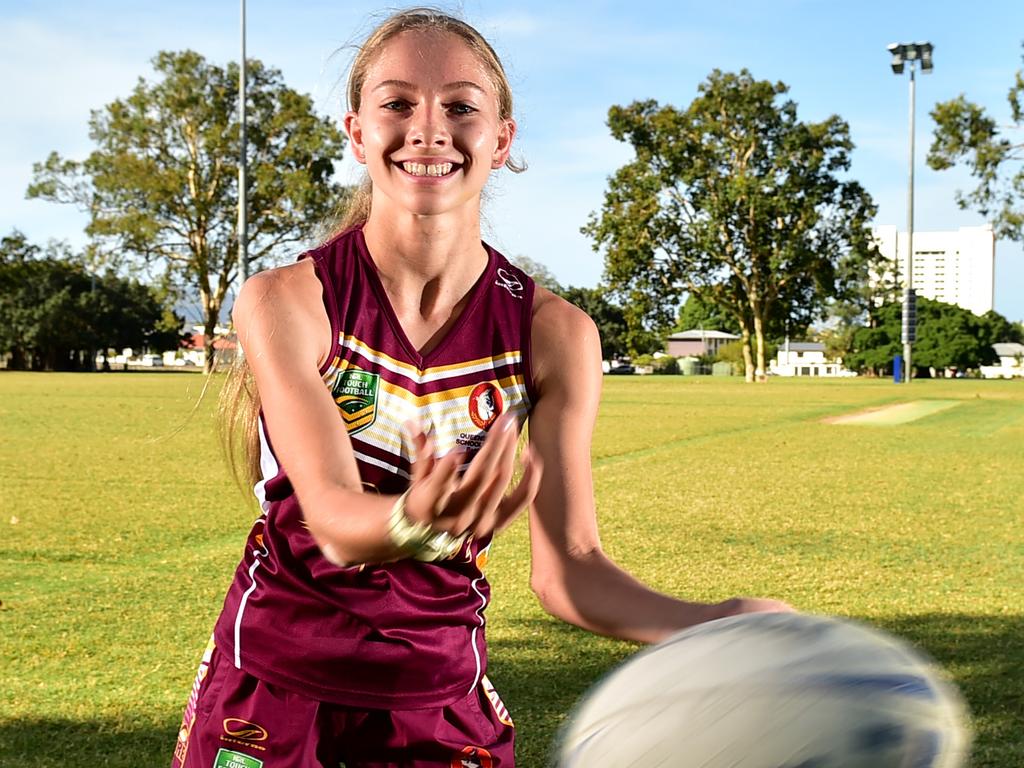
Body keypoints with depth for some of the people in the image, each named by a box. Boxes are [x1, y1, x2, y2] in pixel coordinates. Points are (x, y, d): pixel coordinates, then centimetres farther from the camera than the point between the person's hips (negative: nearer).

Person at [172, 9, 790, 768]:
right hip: (270, 692, -1)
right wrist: (412, 523, -46)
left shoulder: (553, 333, -10)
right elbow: (332, 517, -25)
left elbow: (566, 568, -15)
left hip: (443, 700, 2)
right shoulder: (285, 301, -15)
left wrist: (724, 623, -31)